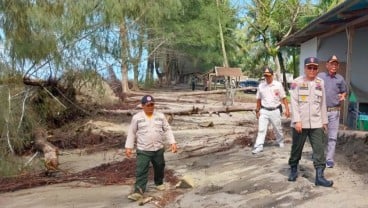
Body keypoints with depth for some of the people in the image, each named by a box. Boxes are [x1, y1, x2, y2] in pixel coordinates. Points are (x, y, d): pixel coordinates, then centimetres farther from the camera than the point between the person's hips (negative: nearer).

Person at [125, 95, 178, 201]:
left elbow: (167, 130, 4)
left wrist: (173, 142, -5)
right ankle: (138, 191, -1)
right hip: (143, 150, -2)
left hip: (158, 149, 3)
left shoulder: (160, 116, 0)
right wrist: (128, 147, -2)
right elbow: (131, 133, 1)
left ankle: (159, 183, 41)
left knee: (159, 168, 17)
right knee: (141, 171, -5)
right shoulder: (137, 117, -5)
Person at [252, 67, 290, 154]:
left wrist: (287, 109, -7)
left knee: (278, 129, 13)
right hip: (264, 111, 1)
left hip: (275, 110, -1)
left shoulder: (278, 85, -3)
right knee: (261, 129, -5)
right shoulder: (261, 86, 3)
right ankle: (259, 146, -5)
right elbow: (258, 99, 10)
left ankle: (281, 142, 35)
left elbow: (283, 98, -1)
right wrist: (257, 110, 8)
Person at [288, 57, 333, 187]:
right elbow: (294, 102, -8)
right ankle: (293, 170, 27)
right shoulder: (297, 82, -3)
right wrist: (297, 120, -14)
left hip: (316, 123, 3)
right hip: (300, 123, -3)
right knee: (297, 148, 9)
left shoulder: (320, 83, 9)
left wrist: (324, 121, 13)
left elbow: (323, 103, 13)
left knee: (319, 150, -2)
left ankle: (319, 176, 1)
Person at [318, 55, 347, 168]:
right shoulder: (320, 76, 1)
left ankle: (329, 159, 8)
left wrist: (343, 96, -6)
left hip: (334, 111, 1)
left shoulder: (340, 79, 5)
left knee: (332, 137, 1)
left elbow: (344, 92, 16)